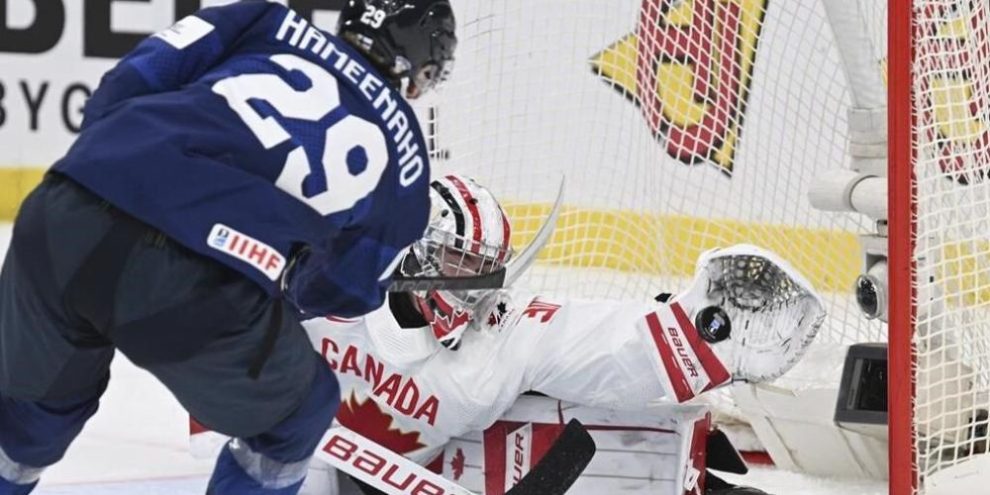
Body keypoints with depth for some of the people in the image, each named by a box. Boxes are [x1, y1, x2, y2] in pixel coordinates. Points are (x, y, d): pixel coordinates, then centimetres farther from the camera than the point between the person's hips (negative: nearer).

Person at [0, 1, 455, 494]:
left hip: (66, 213, 4)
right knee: (296, 414, 28)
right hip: (199, 288, -4)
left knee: (46, 396, 34)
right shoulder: (402, 156, 23)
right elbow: (348, 289, 33)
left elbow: (125, 85, 19)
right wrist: (284, 282, 54)